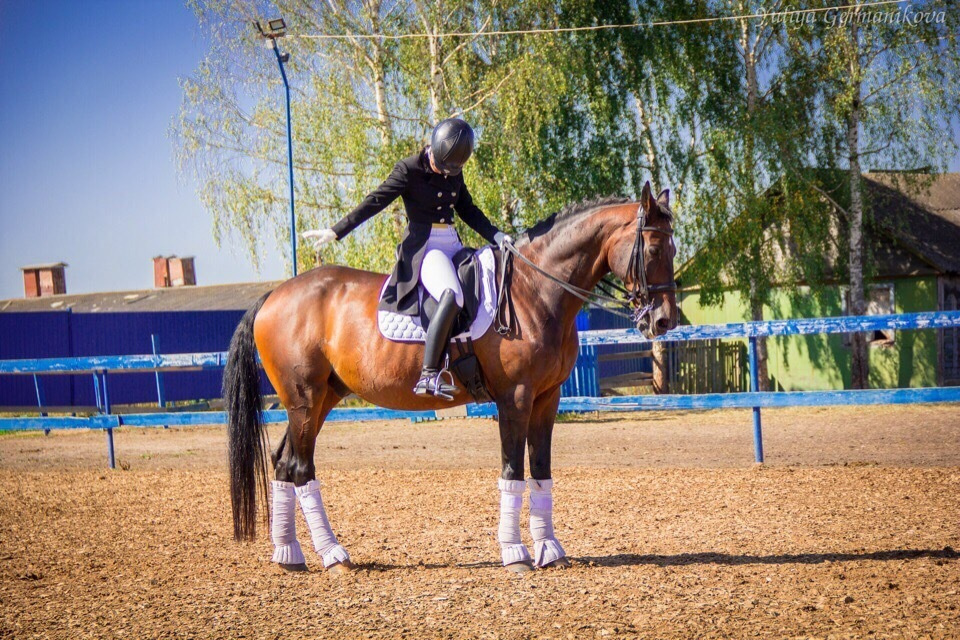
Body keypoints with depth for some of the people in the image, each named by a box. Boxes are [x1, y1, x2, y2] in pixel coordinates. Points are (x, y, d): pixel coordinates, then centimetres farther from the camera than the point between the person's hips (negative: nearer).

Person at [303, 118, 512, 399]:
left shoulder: (454, 173, 13)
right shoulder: (409, 170, -6)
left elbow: (468, 211, 21)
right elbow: (375, 202, -10)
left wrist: (495, 235, 6)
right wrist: (336, 232, -17)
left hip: (452, 245, 8)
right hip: (422, 246, -8)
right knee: (451, 295, -32)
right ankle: (428, 376, -36)